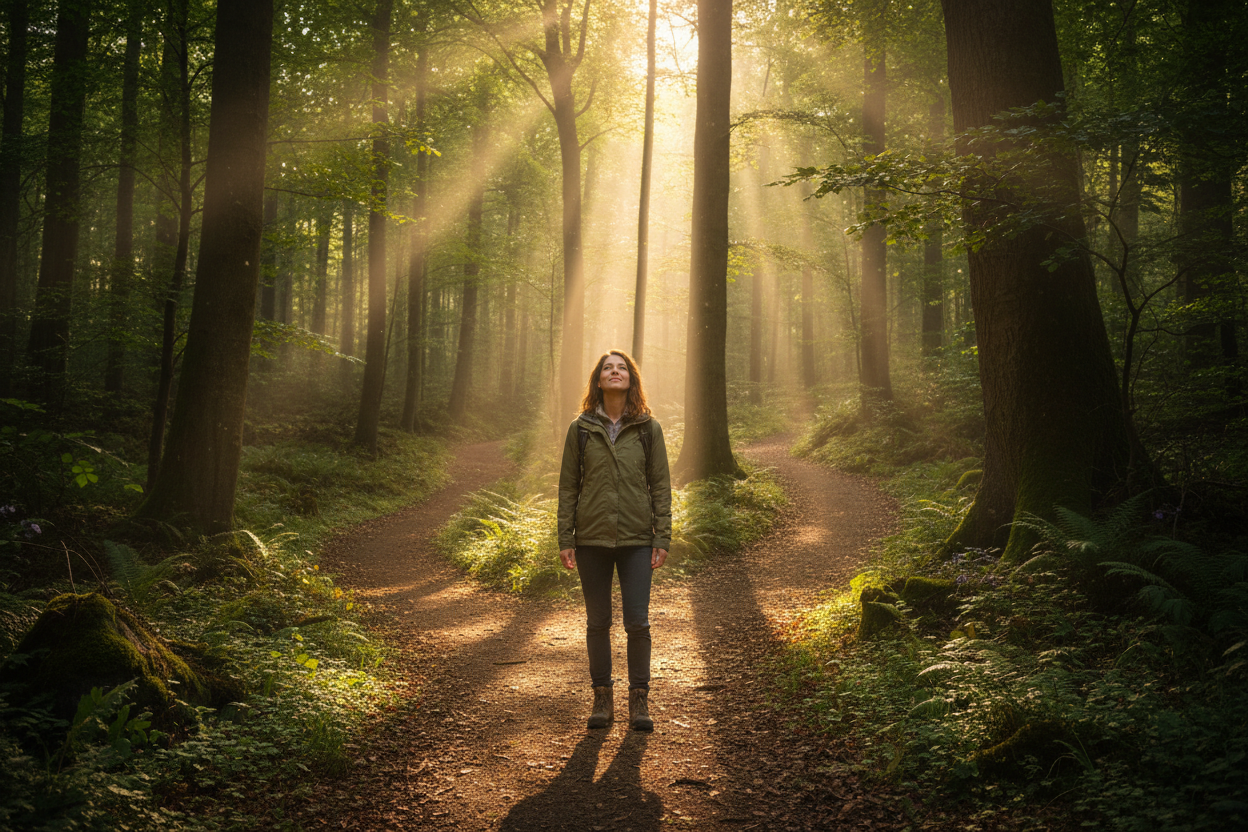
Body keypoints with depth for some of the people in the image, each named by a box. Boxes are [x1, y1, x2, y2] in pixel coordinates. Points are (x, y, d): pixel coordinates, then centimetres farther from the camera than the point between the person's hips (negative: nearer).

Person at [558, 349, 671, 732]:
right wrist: (565, 540, -1)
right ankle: (602, 697, 20)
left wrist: (662, 539, -3)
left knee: (637, 622, -2)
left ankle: (639, 699, 13)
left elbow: (660, 485, 3)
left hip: (637, 540, -1)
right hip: (592, 540, 1)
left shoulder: (648, 428, 3)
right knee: (597, 622, 8)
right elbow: (568, 486, 5)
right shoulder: (581, 429, 3)